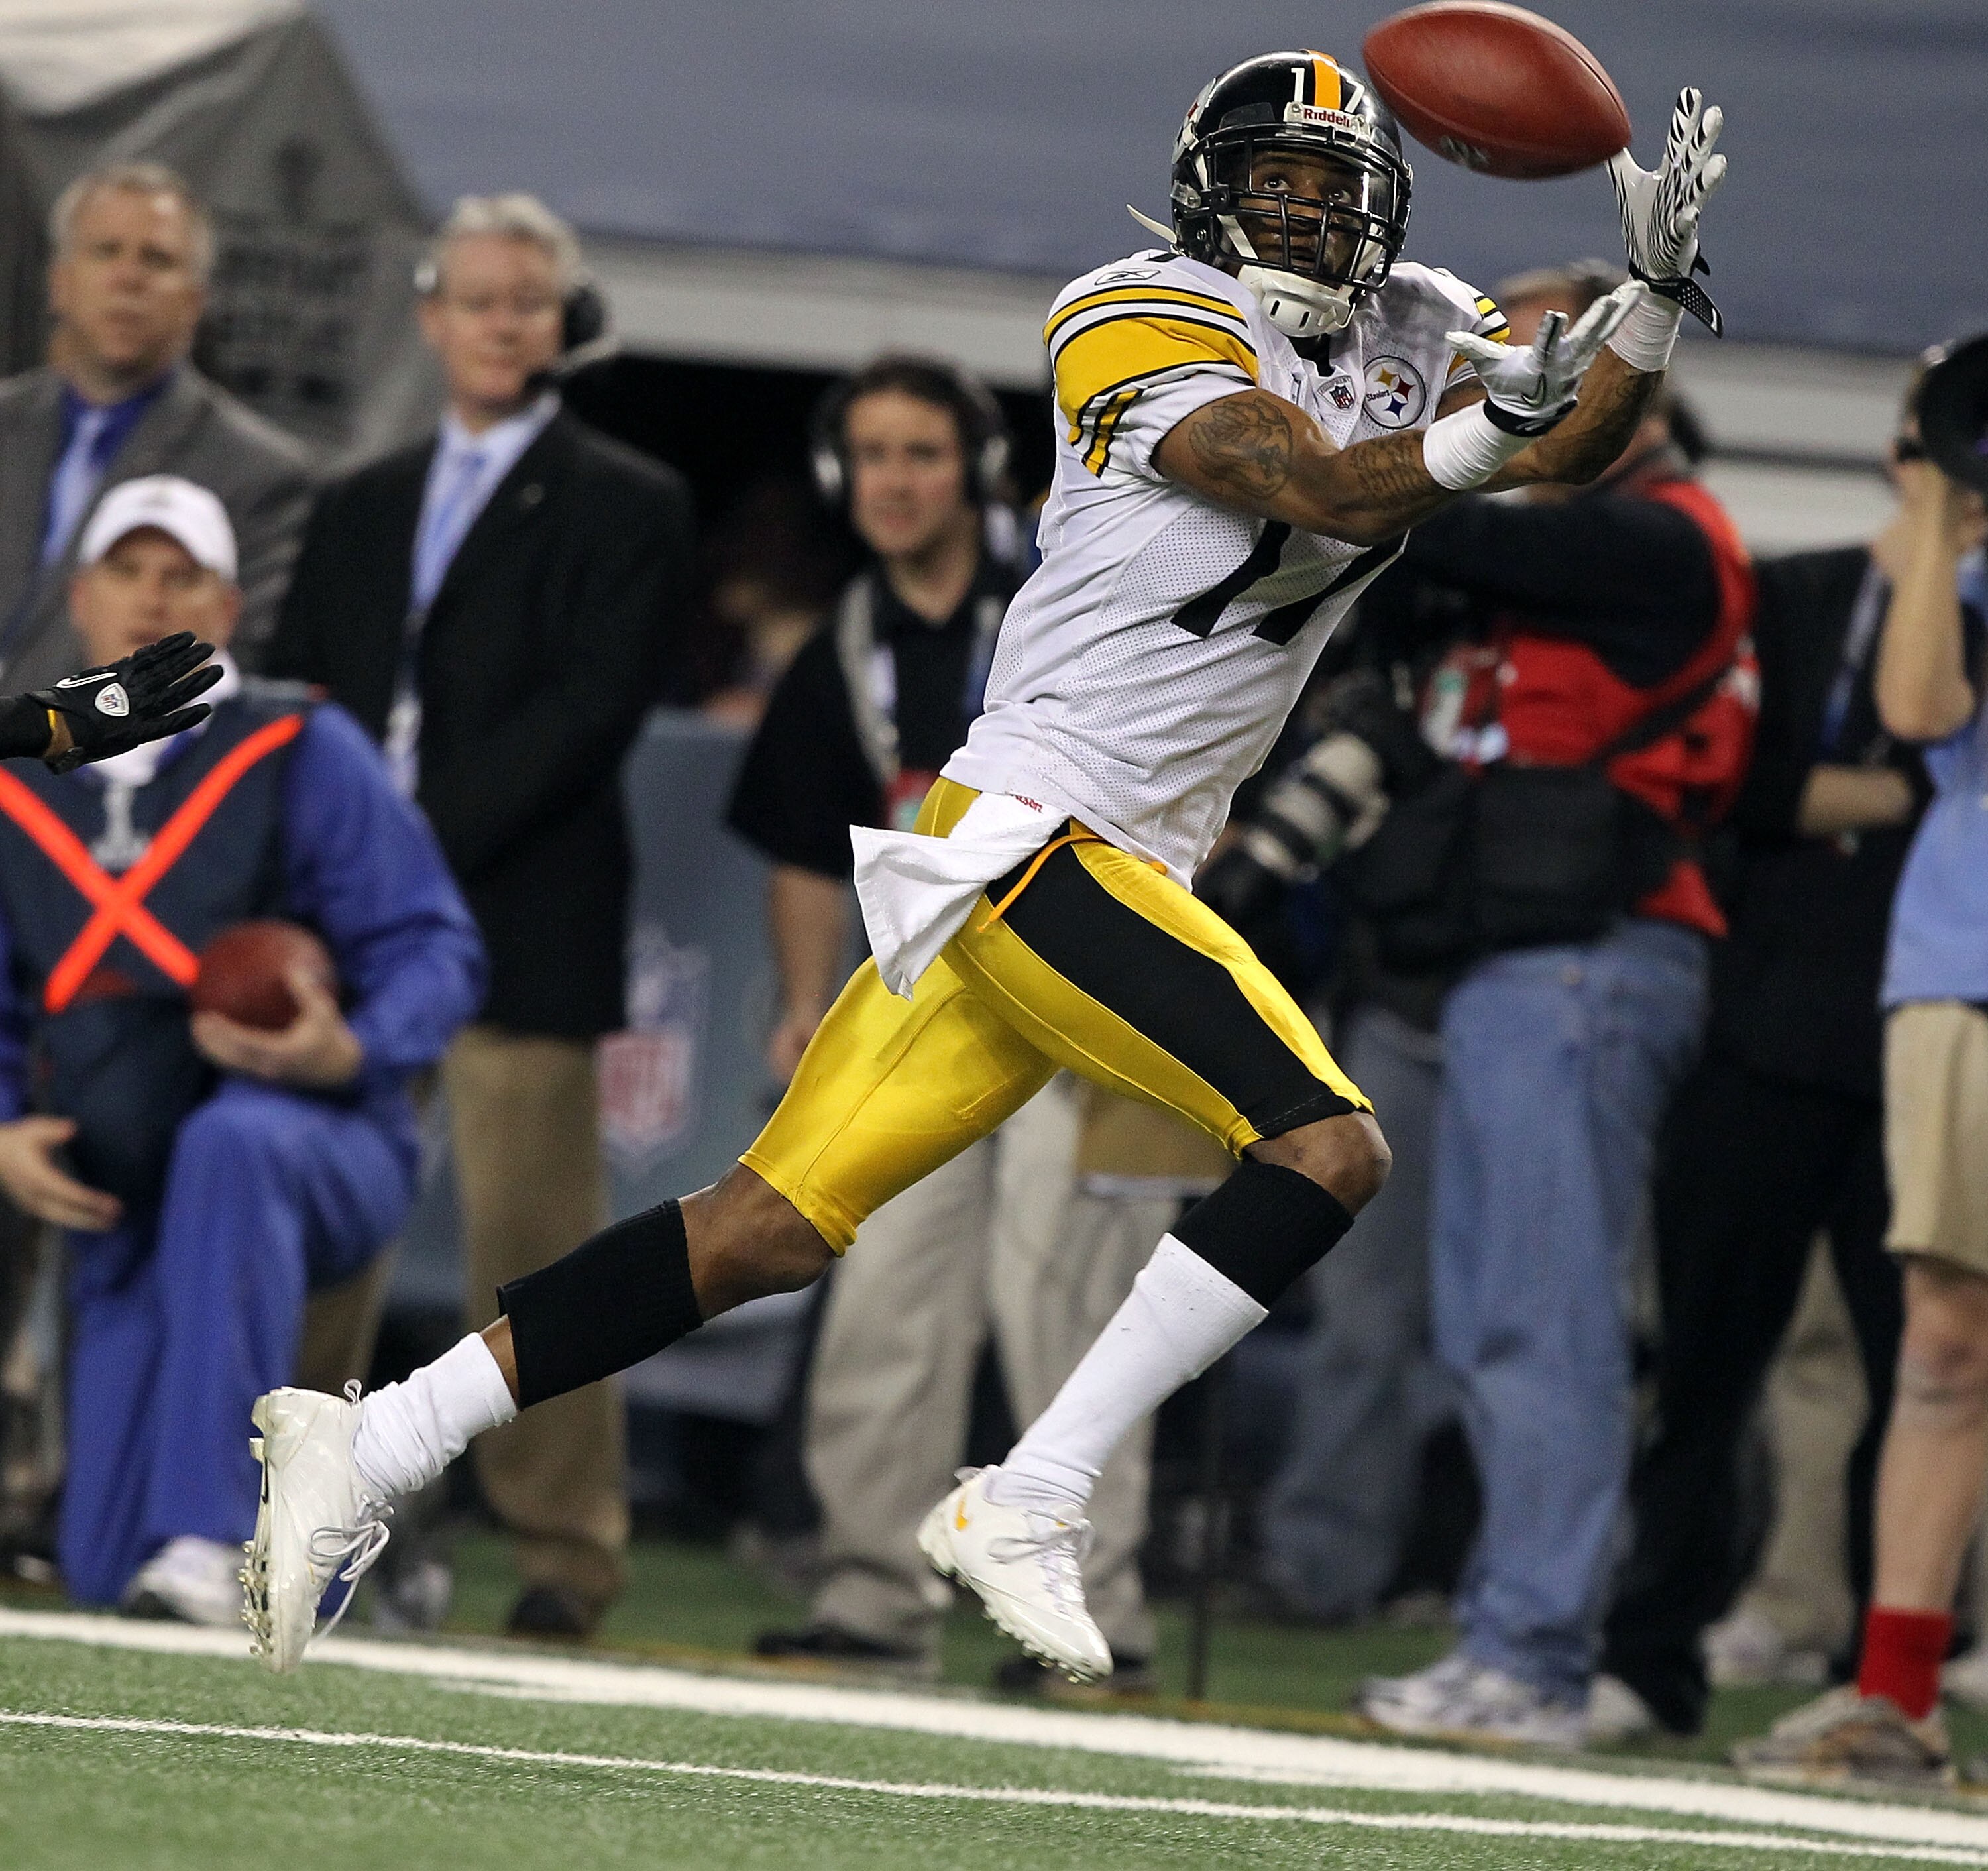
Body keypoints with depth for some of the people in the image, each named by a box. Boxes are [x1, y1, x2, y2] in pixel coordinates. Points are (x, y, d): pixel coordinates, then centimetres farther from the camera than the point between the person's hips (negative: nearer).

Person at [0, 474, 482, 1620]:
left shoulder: (304, 754, -1)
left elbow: (436, 952, -5)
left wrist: (354, 1053, -25)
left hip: (327, 1156, -4)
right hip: (125, 1226, 5)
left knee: (232, 1137, -42)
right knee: (103, 1571, -3)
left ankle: (214, 1537, -43)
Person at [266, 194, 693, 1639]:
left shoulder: (625, 509, 4)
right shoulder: (362, 510, 21)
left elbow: (593, 708, -8)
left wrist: (431, 835, -14)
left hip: (525, 924, -5)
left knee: (535, 1248, -6)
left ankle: (568, 1554, -1)